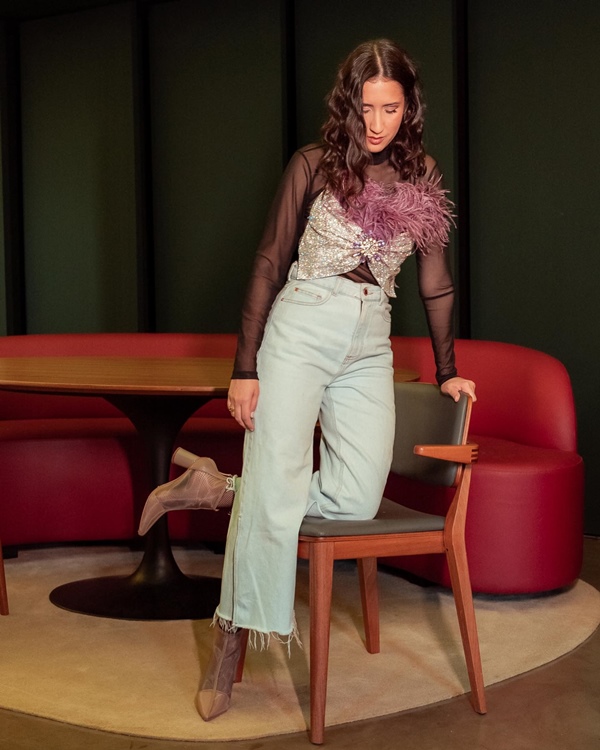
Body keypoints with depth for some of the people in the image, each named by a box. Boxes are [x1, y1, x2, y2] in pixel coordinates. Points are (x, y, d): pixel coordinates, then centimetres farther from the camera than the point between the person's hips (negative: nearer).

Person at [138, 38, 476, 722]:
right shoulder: (314, 165, 1)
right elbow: (269, 264, 0)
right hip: (299, 331, -4)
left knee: (357, 501, -10)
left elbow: (435, 281, 17)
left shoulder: (421, 177, 11)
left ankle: (220, 488, 8)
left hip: (369, 345, 4)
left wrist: (446, 370, 16)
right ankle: (229, 647, 2)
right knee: (275, 491, -11)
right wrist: (245, 367, -5)